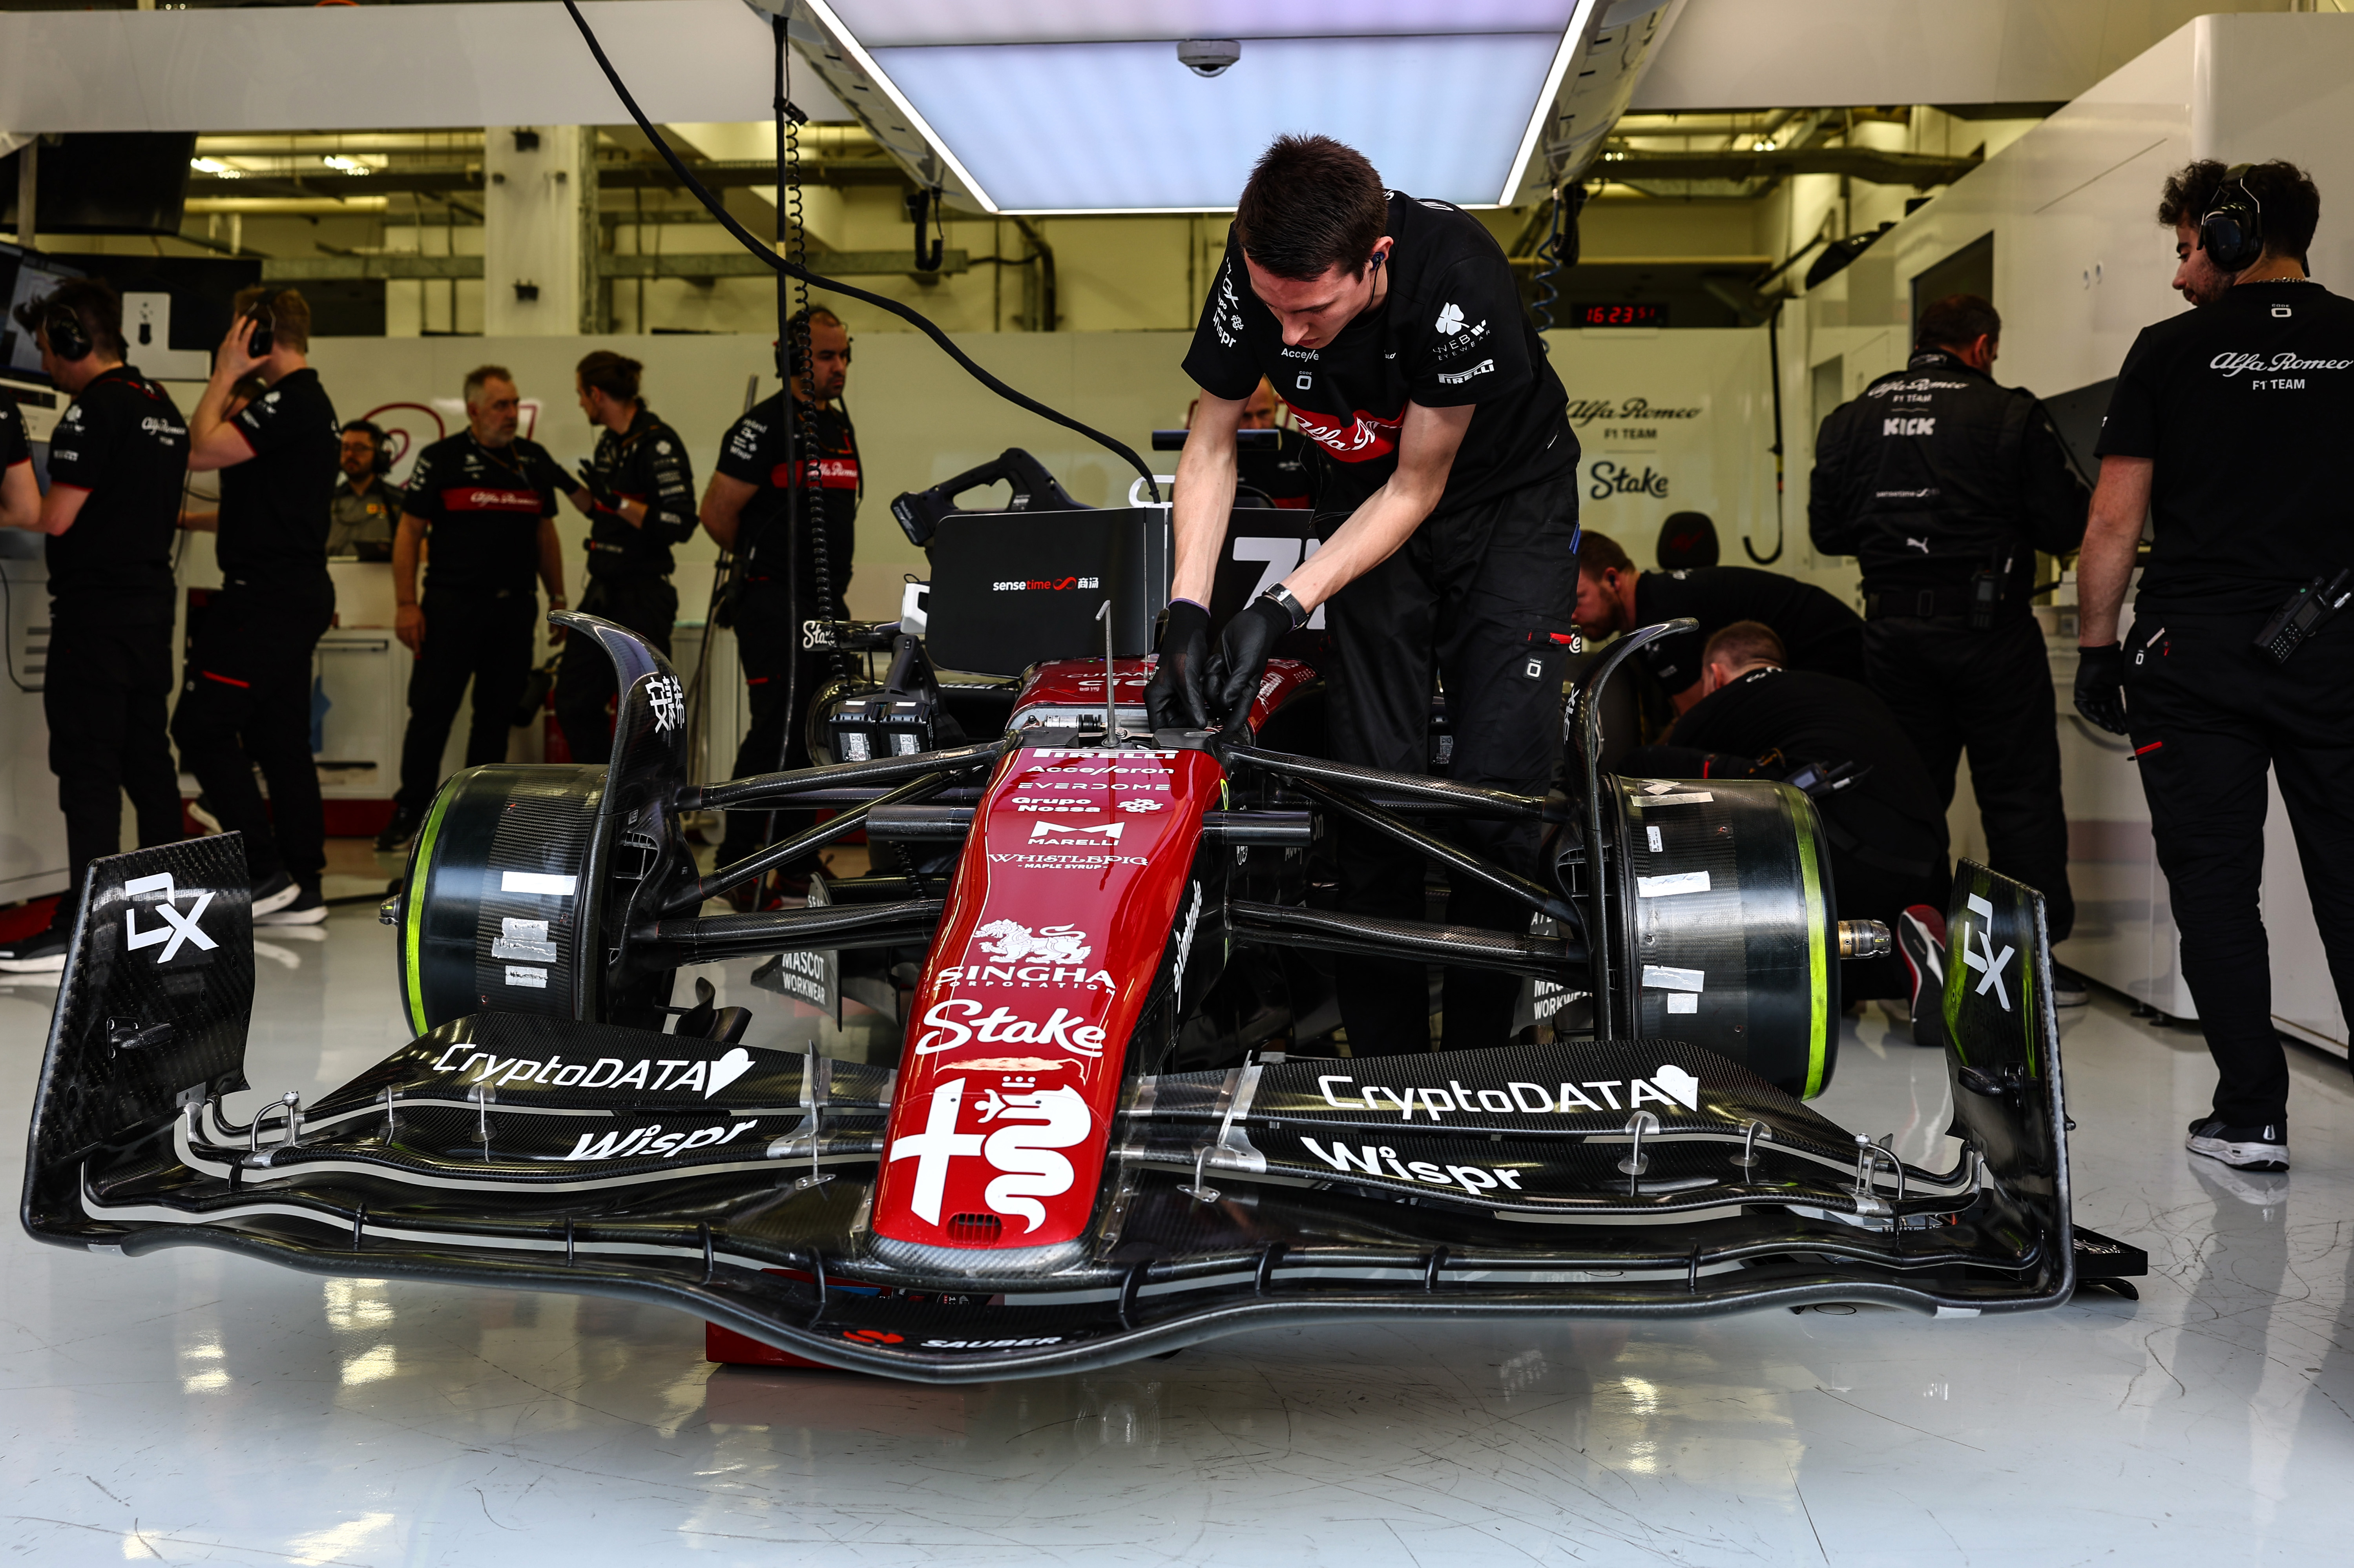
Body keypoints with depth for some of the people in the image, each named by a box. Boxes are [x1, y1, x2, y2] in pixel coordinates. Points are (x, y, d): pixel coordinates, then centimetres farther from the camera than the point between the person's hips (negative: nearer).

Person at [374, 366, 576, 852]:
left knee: (497, 715, 8)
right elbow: (409, 531, -1)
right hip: (452, 602, -4)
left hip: (515, 607, 4)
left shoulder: (534, 460, 12)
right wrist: (406, 604, -9)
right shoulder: (441, 459, 0)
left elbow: (545, 534, 18)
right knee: (431, 711, -4)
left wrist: (558, 599, 13)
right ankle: (410, 811, 6)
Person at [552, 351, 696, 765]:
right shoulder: (610, 442, 12)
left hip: (643, 596, -10)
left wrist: (619, 501, -21)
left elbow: (680, 524, -22)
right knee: (574, 702, 14)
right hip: (603, 592, 10)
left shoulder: (658, 444, -15)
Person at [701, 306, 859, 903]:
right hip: (774, 602, -8)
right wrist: (767, 559, 6)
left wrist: (835, 571, 17)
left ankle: (797, 862, 16)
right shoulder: (763, 427, -10)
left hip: (827, 604, 8)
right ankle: (735, 864, -6)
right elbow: (718, 513, -8)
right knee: (778, 728, -13)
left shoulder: (842, 427, 15)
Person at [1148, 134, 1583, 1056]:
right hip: (1368, 502, 3)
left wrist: (1282, 609, -29)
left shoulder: (1458, 281, -35)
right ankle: (1385, 1073, 3)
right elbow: (1211, 449, -9)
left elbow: (1418, 489, -23)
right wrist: (1186, 614, -21)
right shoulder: (1257, 272, -24)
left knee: (1499, 795, -12)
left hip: (1505, 500, -3)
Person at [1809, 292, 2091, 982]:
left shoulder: (1852, 419, 7)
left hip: (1892, 630, 4)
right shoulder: (2011, 414, -7)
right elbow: (2064, 528, -7)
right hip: (1989, 629, -4)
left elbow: (1827, 530, 10)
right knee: (2020, 795, 5)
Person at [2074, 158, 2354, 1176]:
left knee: (2216, 882, 5)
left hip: (2197, 652, -2)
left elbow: (2115, 522, -2)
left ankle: (2252, 1115, 6)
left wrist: (2096, 650, 6)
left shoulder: (2172, 351, -1)